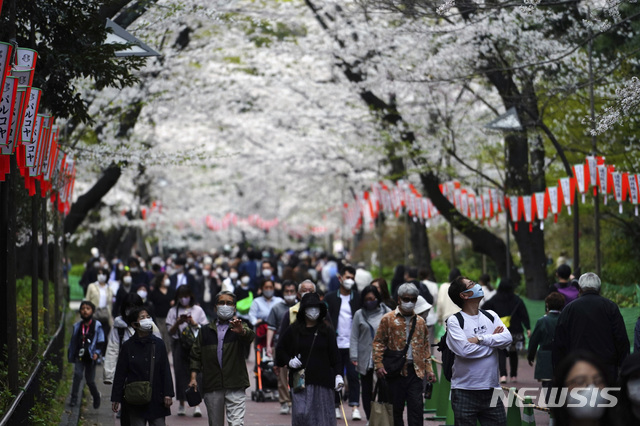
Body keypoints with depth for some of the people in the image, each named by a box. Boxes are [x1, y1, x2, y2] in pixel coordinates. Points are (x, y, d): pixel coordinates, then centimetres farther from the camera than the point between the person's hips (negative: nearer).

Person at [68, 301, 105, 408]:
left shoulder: (97, 326, -2)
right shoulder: (77, 326, 6)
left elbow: (101, 342, -1)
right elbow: (73, 341, 15)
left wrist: (97, 353, -15)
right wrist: (70, 355, 16)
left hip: (90, 358, -2)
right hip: (79, 356, 2)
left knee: (90, 380, 4)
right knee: (77, 374, -17)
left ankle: (96, 397, 30)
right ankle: (74, 398, -10)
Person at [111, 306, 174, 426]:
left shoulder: (158, 343, 5)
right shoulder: (128, 346, 1)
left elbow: (166, 371, 6)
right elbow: (120, 374, 4)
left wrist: (168, 394, -1)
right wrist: (116, 398, 1)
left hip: (156, 399, 1)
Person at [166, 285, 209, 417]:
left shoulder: (197, 310, 9)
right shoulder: (173, 311, 10)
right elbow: (170, 332, 7)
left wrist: (194, 323, -9)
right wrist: (178, 323, -10)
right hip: (179, 345, 1)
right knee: (181, 373, -1)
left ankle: (196, 404, -10)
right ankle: (181, 404, 8)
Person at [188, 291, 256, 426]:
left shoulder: (239, 328, 6)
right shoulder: (206, 331, 15)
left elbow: (250, 336, -18)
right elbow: (196, 355, 14)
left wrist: (242, 331, -41)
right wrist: (193, 377, 1)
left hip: (235, 386, -3)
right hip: (212, 387, 3)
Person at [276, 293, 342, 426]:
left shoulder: (327, 331, 7)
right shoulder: (293, 330, 6)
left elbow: (334, 356, 6)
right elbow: (280, 350, 15)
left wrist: (338, 375, -5)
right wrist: (289, 361, -3)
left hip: (322, 381, 1)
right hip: (300, 381, -1)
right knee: (301, 413, -10)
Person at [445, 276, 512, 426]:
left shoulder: (491, 316, 11)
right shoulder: (454, 321, -5)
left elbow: (507, 338, -5)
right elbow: (464, 350, -18)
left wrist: (479, 339, -15)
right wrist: (493, 340, -6)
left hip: (491, 389, 4)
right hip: (465, 392, -4)